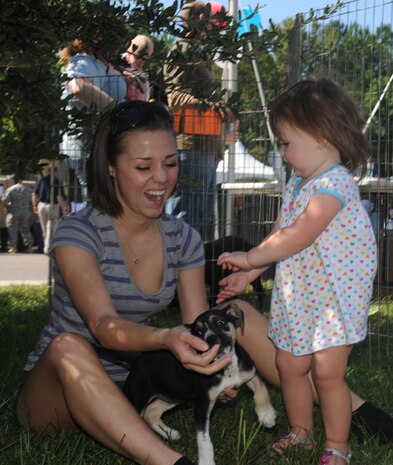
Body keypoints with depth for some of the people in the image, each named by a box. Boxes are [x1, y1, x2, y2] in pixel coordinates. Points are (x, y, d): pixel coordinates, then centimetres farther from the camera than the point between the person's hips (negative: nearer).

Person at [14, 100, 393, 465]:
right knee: (70, 348, -40)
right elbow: (103, 325, -31)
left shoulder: (183, 239, -1)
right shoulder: (78, 235, -18)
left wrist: (211, 363, -29)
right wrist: (166, 338, -51)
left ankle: (351, 409, -8)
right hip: (58, 387, -4)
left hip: (131, 384, 5)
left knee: (238, 313, -6)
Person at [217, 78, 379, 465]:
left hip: (334, 296, -8)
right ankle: (300, 432, 30)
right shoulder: (296, 184, 10)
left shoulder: (334, 183, -20)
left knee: (327, 371, -4)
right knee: (289, 365, 12)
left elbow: (297, 236, -26)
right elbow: (278, 237, 14)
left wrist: (249, 257, -19)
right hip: (296, 296, 9)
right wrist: (248, 273, 9)